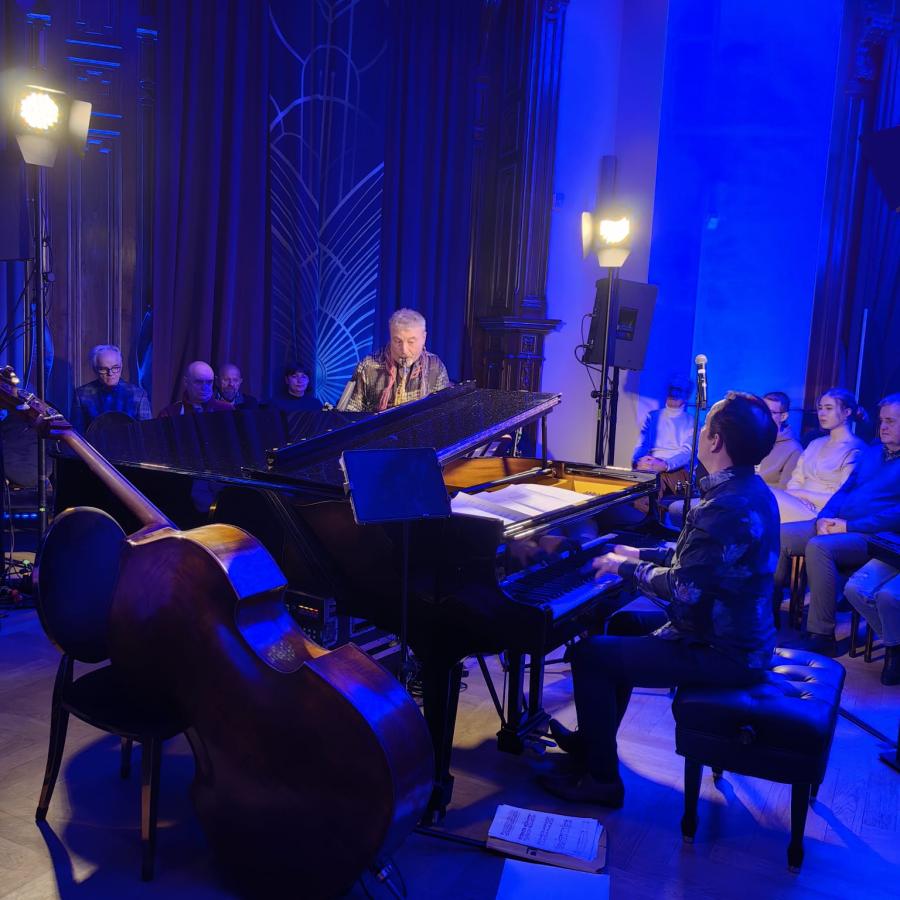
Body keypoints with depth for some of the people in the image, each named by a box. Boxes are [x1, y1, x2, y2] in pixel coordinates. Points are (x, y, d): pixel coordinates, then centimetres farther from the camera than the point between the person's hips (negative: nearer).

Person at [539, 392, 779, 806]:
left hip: (721, 653, -10)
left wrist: (623, 567, -12)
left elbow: (681, 588, -27)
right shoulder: (749, 490, 6)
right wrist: (640, 555, 13)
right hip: (741, 633, 11)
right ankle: (591, 740, 39)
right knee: (626, 625, 26)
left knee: (587, 655, -9)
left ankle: (600, 779, 5)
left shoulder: (729, 506, -28)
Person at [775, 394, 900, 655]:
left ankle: (821, 636, -28)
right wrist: (824, 518, -1)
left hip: (873, 536, -8)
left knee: (819, 546, -35)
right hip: (836, 526, 8)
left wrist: (849, 526, -17)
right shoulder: (871, 452, 21)